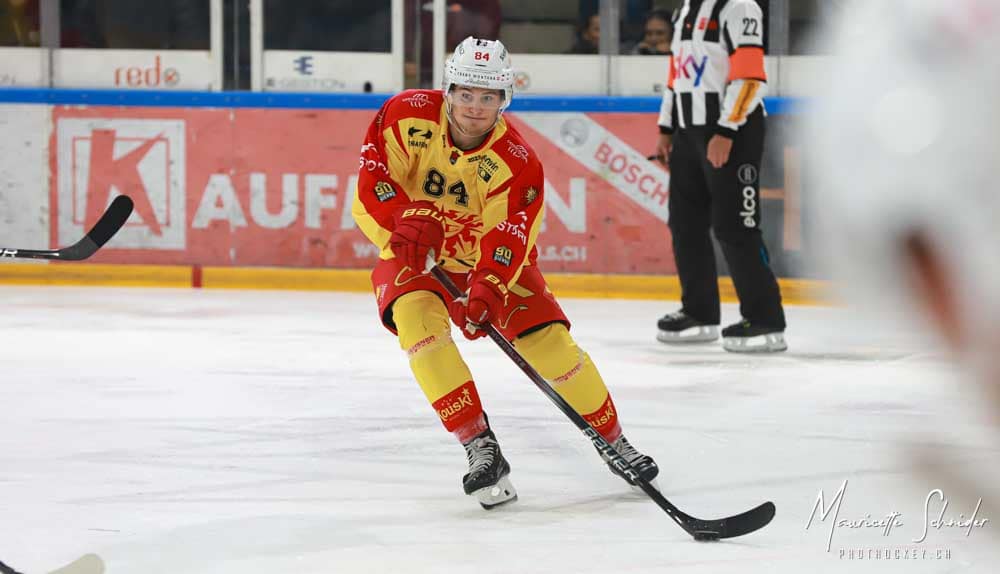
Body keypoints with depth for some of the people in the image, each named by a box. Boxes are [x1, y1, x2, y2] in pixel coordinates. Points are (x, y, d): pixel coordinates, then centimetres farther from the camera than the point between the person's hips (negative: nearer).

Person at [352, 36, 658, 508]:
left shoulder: (517, 163, -20)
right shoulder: (406, 115, -18)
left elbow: (505, 242, -28)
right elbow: (373, 180, -18)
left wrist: (485, 291, -45)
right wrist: (405, 220, -36)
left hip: (489, 258, 0)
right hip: (413, 256, 0)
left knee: (548, 340, -13)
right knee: (417, 314, -31)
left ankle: (613, 440, 11)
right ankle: (480, 447, -30)